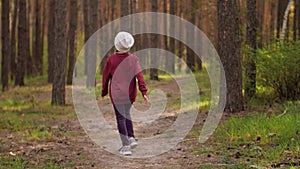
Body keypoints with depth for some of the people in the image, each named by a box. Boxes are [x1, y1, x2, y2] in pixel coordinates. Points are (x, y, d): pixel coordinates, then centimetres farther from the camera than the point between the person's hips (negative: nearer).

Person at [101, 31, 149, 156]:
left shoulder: (111, 60, -6)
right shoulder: (133, 59, -4)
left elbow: (105, 76, 2)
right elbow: (139, 75, -9)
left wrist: (104, 92, 15)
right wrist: (143, 92, -10)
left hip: (116, 93, -3)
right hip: (130, 93, 3)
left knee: (120, 118, 1)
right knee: (126, 114, 25)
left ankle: (126, 146, -3)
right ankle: (131, 138, 18)